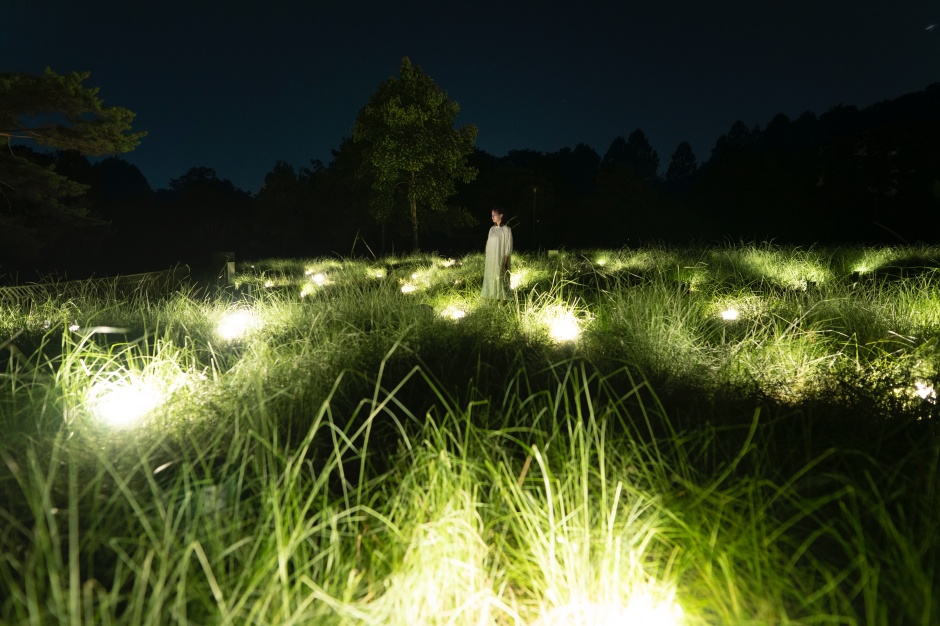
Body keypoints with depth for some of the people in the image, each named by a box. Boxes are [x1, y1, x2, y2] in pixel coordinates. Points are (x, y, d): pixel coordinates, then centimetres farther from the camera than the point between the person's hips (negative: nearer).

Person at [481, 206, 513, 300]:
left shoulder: (506, 229, -8)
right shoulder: (492, 229, 11)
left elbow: (508, 248, -11)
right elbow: (489, 245, 14)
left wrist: (505, 264, -17)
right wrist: (486, 262, 10)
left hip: (500, 261, -7)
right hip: (491, 261, 7)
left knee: (501, 281, -4)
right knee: (491, 281, 7)